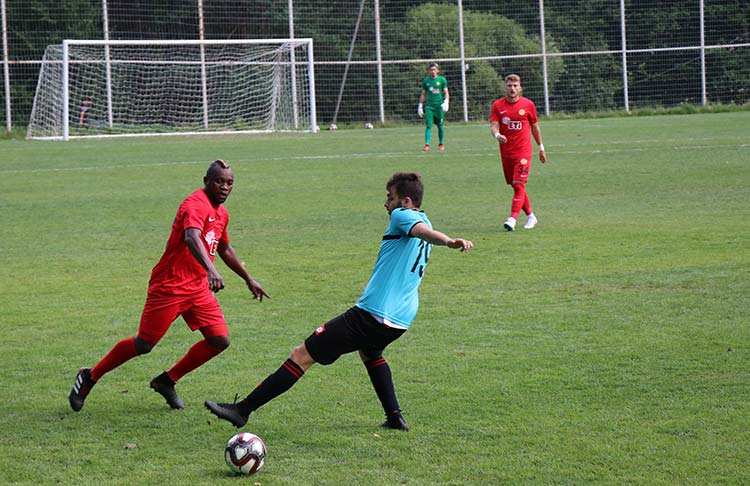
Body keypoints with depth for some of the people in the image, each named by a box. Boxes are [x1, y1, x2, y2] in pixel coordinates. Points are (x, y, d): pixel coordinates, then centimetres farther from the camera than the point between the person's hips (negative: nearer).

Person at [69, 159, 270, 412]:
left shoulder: (221, 213, 13)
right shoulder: (195, 204, -17)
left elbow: (224, 250, 31)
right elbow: (192, 238, -38)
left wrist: (249, 280, 37)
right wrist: (210, 269, -54)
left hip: (198, 288, 8)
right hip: (169, 286, -8)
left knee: (220, 341, -3)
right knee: (144, 344, -3)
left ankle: (167, 381, 13)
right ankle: (90, 376, 17)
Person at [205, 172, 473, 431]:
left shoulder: (402, 216, -7)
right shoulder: (422, 221, 20)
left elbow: (423, 230, -27)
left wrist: (449, 241, -46)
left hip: (372, 314, -9)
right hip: (400, 320, 9)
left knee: (302, 355, -7)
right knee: (369, 351, 42)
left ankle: (243, 409, -7)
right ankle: (395, 416, 31)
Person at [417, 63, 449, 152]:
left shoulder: (442, 80, 3)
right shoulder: (426, 80, 8)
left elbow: (446, 93, 2)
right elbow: (423, 94, 15)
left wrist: (446, 102, -15)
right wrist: (420, 106, 11)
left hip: (439, 106, -1)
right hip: (429, 106, 1)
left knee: (440, 126, 6)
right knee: (428, 126, -10)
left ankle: (441, 144, 20)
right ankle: (427, 144, -16)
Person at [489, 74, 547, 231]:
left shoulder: (528, 104, 0)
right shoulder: (498, 105, 2)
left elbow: (535, 126, 11)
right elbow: (493, 125, -7)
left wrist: (541, 147, 17)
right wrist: (497, 134, -30)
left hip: (523, 151, -3)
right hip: (506, 152, 3)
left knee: (519, 184, -15)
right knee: (515, 186, 11)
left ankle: (512, 219, -22)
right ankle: (530, 216, 26)